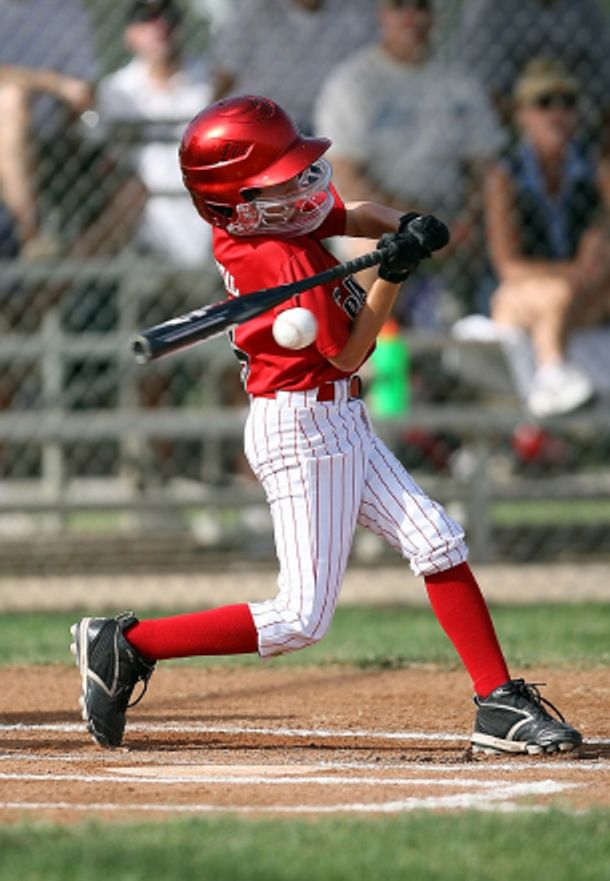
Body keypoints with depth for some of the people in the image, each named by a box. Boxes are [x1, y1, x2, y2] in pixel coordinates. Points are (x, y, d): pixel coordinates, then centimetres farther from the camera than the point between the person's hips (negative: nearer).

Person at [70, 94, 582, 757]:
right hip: (302, 427, -10)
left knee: (439, 545, 6)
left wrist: (402, 227, 0)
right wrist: (394, 273, -19)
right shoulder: (285, 261, -23)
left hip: (337, 425, 10)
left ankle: (500, 705, 9)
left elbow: (355, 214, 20)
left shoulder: (246, 226, 3)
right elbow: (348, 352, -15)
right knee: (300, 619, -8)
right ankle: (125, 646, -2)